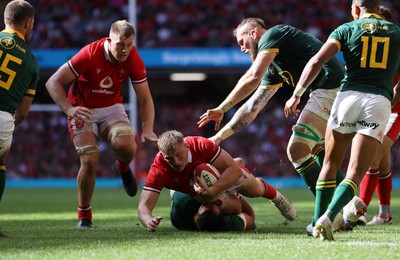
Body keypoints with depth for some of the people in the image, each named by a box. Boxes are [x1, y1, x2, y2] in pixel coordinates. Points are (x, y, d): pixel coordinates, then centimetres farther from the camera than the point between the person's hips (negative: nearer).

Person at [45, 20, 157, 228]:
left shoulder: (133, 60, -14)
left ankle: (123, 168, 13)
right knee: (90, 161, -17)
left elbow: (145, 99, -7)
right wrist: (69, 109, -35)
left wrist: (147, 129, -23)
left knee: (127, 148, -26)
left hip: (112, 108, 2)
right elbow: (53, 82, -20)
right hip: (83, 110, -2)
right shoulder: (90, 54, -24)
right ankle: (84, 215, 4)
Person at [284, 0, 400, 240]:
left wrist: (297, 94, 1)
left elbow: (318, 61, -2)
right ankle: (328, 217, -23)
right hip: (380, 101, 0)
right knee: (355, 173, -3)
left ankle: (319, 221, 11)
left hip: (349, 95, 0)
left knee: (331, 164, 16)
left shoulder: (347, 29, 10)